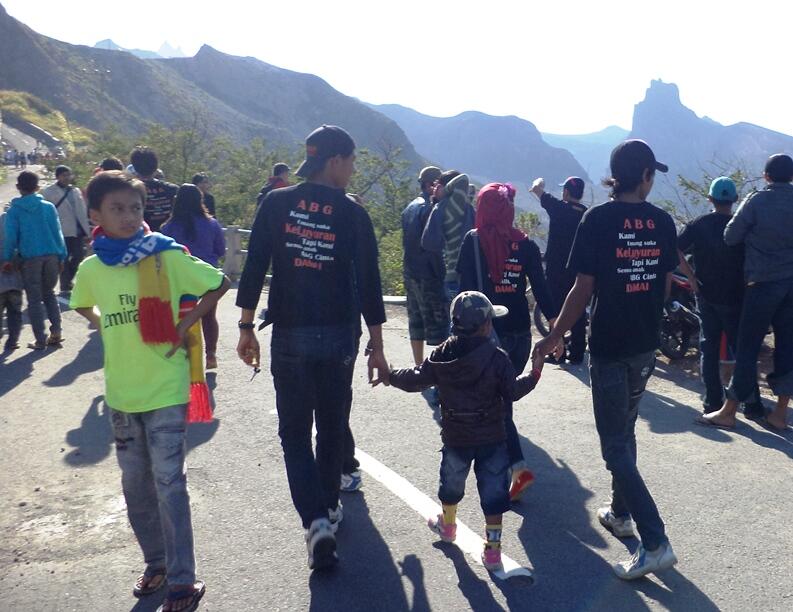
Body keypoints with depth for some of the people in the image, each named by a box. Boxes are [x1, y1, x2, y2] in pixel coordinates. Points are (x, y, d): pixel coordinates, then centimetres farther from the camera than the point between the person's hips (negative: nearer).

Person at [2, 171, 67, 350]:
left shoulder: (14, 210, -1)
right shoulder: (49, 207, 4)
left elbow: (11, 237, -5)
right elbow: (57, 233, 4)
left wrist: (7, 259, 3)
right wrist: (62, 256, 9)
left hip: (30, 259, -2)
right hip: (51, 256, 2)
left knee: (34, 300, 6)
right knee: (49, 294, 19)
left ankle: (41, 340, 5)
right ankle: (56, 332, 9)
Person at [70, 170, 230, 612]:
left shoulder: (166, 256, -10)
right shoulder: (92, 268, 2)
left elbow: (220, 284, -3)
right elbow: (83, 306, 23)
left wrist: (187, 323, -9)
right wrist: (110, 327, 7)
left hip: (165, 391, -5)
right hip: (121, 393, 5)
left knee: (169, 484, -4)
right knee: (136, 485, 14)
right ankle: (157, 562, 32)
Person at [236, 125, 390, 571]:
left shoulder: (276, 204, -2)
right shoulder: (352, 213, -5)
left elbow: (254, 269, -3)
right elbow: (369, 283, -5)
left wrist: (246, 328, 5)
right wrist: (377, 346, 2)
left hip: (288, 336, 0)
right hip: (339, 336, 0)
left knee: (295, 432, 8)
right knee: (332, 427, 18)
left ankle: (316, 521, -6)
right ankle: (329, 508, 33)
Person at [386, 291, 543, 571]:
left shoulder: (442, 356, -6)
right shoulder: (497, 358, -14)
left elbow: (416, 380, 0)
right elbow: (512, 392, -12)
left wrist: (392, 375, 18)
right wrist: (534, 374, 2)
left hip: (455, 438, 3)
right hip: (492, 439, -3)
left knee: (452, 482, 25)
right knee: (493, 491, 7)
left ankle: (447, 524, 48)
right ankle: (492, 549, 9)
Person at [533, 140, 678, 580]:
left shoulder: (599, 219, -13)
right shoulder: (662, 221, 1)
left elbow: (583, 289, -15)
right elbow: (665, 284, 9)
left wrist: (555, 337, -4)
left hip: (609, 345, -6)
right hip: (646, 344, 6)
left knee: (616, 446, -1)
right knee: (624, 432, 22)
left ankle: (655, 542, -4)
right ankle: (621, 513, 35)